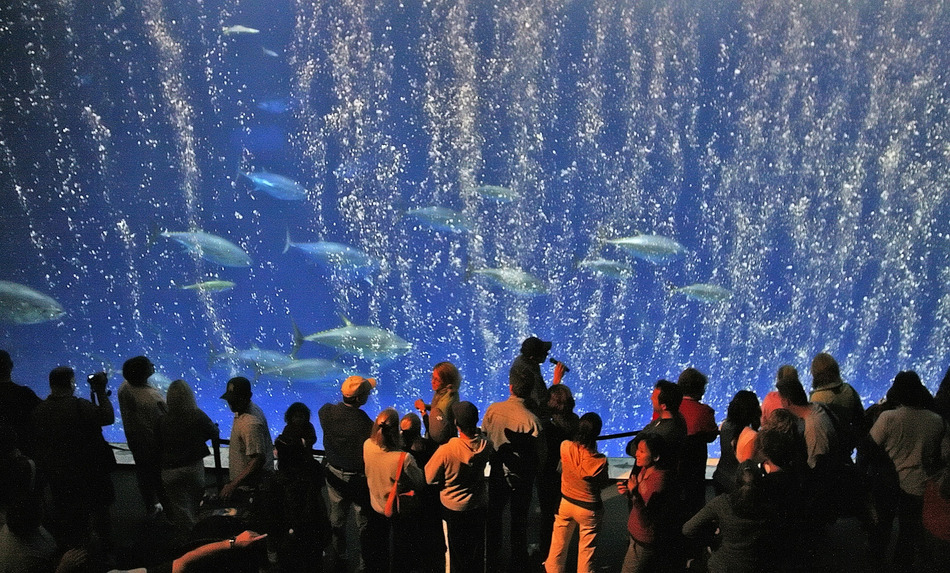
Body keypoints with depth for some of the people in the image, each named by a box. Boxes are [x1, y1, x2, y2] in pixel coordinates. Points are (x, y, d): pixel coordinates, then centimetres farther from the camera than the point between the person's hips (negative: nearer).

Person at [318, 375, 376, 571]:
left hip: (334, 474, 5)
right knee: (364, 523, 14)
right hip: (358, 479, -5)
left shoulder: (326, 411, -15)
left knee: (336, 520, 22)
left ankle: (337, 562, 38)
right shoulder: (364, 423, -29)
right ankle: (365, 564, 27)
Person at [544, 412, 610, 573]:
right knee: (587, 550, 16)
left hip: (565, 503, 4)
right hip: (589, 508, -3)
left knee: (558, 544, 23)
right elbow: (603, 483, -9)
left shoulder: (565, 446, -20)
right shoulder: (599, 460, -27)